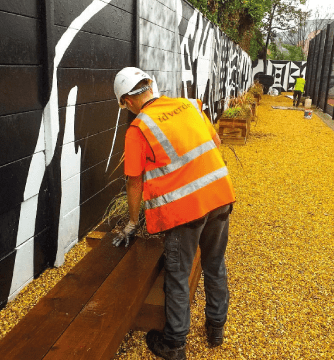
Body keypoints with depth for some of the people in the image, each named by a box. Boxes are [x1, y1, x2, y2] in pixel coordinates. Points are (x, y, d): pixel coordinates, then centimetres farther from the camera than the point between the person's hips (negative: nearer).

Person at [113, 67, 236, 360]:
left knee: (178, 276, 10)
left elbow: (135, 183, -3)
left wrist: (133, 223, 10)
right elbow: (216, 142, 15)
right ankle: (216, 327, 39)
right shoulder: (189, 105, 6)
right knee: (215, 265, 21)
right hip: (220, 195, 6)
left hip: (184, 206, -6)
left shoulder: (137, 129, -9)